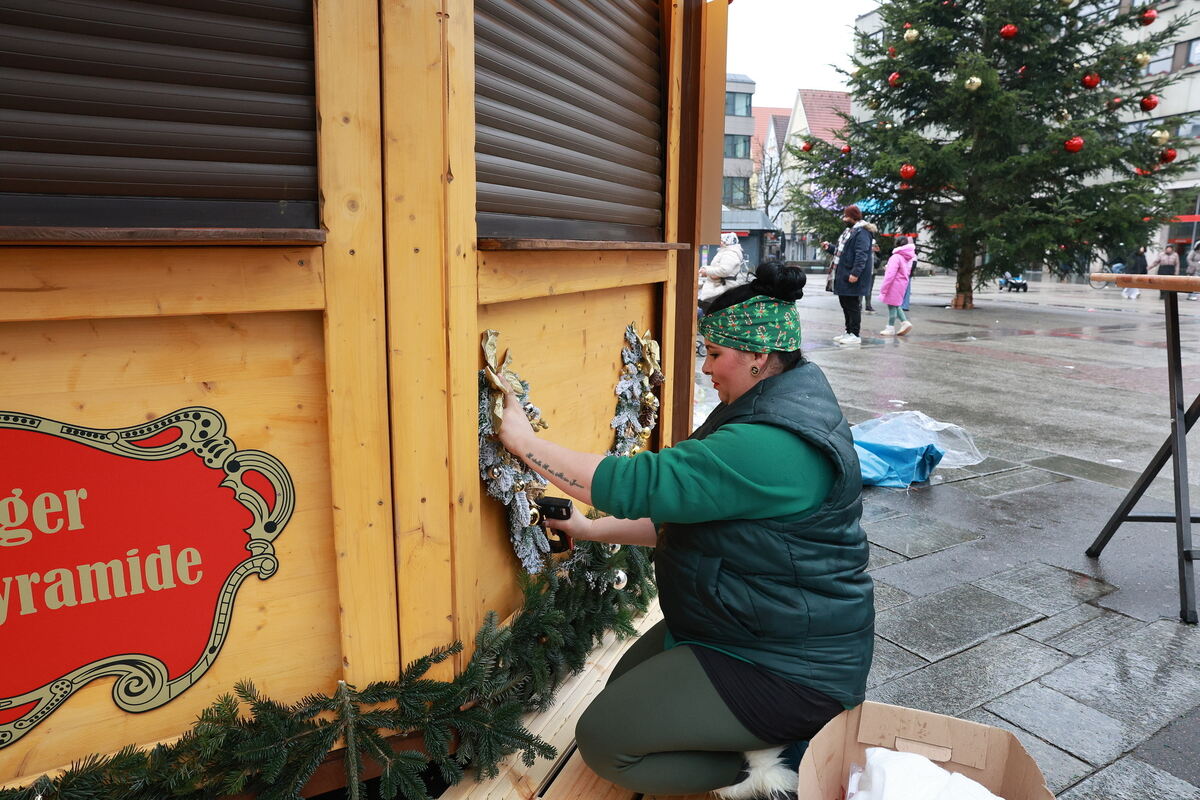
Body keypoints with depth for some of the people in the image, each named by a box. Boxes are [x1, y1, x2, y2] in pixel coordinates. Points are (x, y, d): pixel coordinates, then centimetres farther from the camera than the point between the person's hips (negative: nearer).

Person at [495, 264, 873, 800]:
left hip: (787, 667, -10)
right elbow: (681, 513, 8)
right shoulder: (774, 411, 4)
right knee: (624, 692, 19)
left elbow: (638, 485, -32)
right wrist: (593, 529, 2)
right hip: (762, 630, 10)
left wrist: (523, 440, -21)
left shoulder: (769, 447, -30)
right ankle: (774, 737, 14)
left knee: (602, 740, -6)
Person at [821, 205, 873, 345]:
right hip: (843, 276, 10)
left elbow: (861, 255, -22)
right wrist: (829, 248, 16)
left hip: (851, 277, -10)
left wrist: (855, 273, -27)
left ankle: (854, 335, 1)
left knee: (852, 306, -5)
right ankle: (848, 332, 23)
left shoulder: (861, 232, -13)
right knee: (845, 305, 14)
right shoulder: (849, 231, 19)